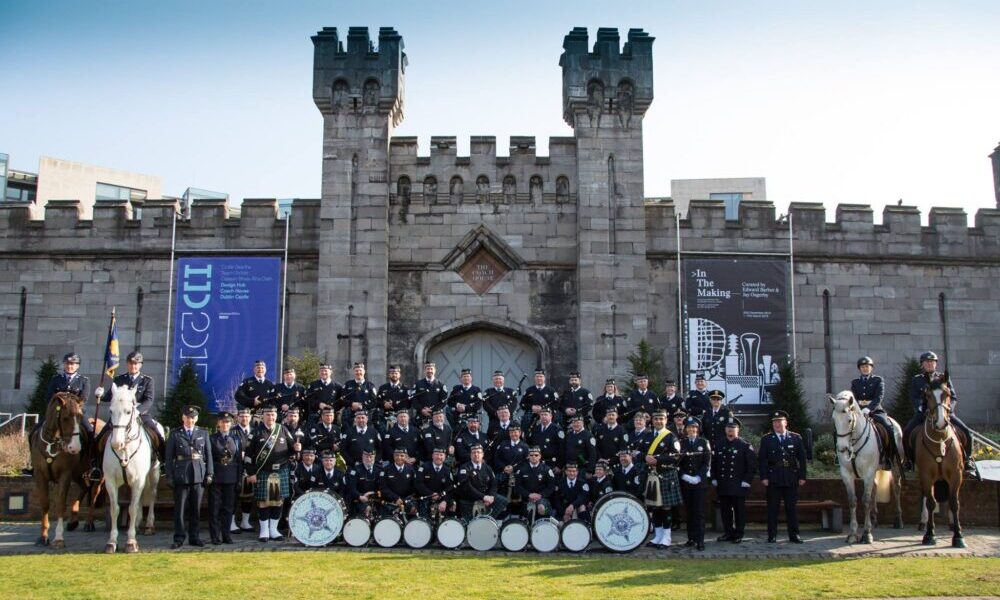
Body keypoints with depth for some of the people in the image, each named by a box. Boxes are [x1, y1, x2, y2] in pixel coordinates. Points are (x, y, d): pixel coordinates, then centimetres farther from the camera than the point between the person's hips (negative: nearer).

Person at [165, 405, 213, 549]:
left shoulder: (203, 433, 10)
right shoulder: (175, 434, 5)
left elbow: (208, 455, 8)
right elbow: (169, 456, 3)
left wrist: (209, 474, 1)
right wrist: (169, 476, -4)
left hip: (199, 475, 2)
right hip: (181, 475, -1)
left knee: (196, 508, 7)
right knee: (180, 508, 0)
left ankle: (195, 537, 15)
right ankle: (179, 538, 8)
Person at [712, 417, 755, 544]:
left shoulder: (745, 446, -2)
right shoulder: (719, 445, 10)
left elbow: (752, 465, -4)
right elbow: (714, 463, 16)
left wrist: (746, 481, -10)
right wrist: (714, 479, 9)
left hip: (738, 485, -4)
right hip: (722, 485, 4)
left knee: (739, 510, 1)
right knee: (725, 510, 9)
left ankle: (739, 534, 10)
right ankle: (728, 532, 19)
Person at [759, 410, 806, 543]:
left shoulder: (796, 438, 8)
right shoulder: (766, 439, 5)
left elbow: (802, 458, 8)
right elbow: (762, 460, 1)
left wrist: (802, 476, 2)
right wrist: (763, 477, -7)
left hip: (792, 479, 1)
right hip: (773, 479, -1)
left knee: (792, 508, 4)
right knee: (772, 509, 2)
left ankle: (794, 535, 11)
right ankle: (772, 536, 7)